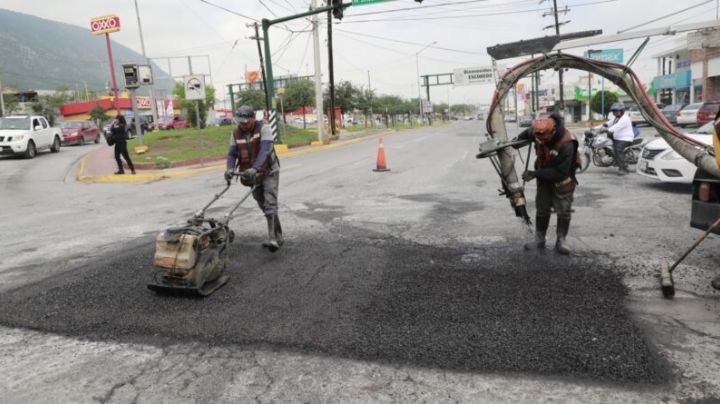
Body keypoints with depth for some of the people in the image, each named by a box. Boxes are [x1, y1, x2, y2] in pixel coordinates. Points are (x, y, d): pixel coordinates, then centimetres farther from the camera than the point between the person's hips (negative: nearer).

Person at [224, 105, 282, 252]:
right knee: (264, 206, 11)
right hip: (252, 176, 6)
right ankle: (278, 236, 22)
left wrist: (254, 169, -43)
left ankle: (273, 239, -23)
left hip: (269, 172, -6)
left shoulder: (264, 129, -16)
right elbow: (232, 154, -2)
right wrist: (230, 169, -24)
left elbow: (265, 151, -29)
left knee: (270, 205, -17)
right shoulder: (236, 134, 0)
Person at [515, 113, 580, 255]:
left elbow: (560, 172, -32)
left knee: (563, 210, -1)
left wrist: (535, 174, -30)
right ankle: (539, 239, 17)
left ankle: (561, 241, 12)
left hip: (562, 178, -5)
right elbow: (526, 134, 8)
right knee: (541, 209, 8)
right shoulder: (539, 131, -19)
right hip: (544, 174, 5)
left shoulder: (566, 144, -36)